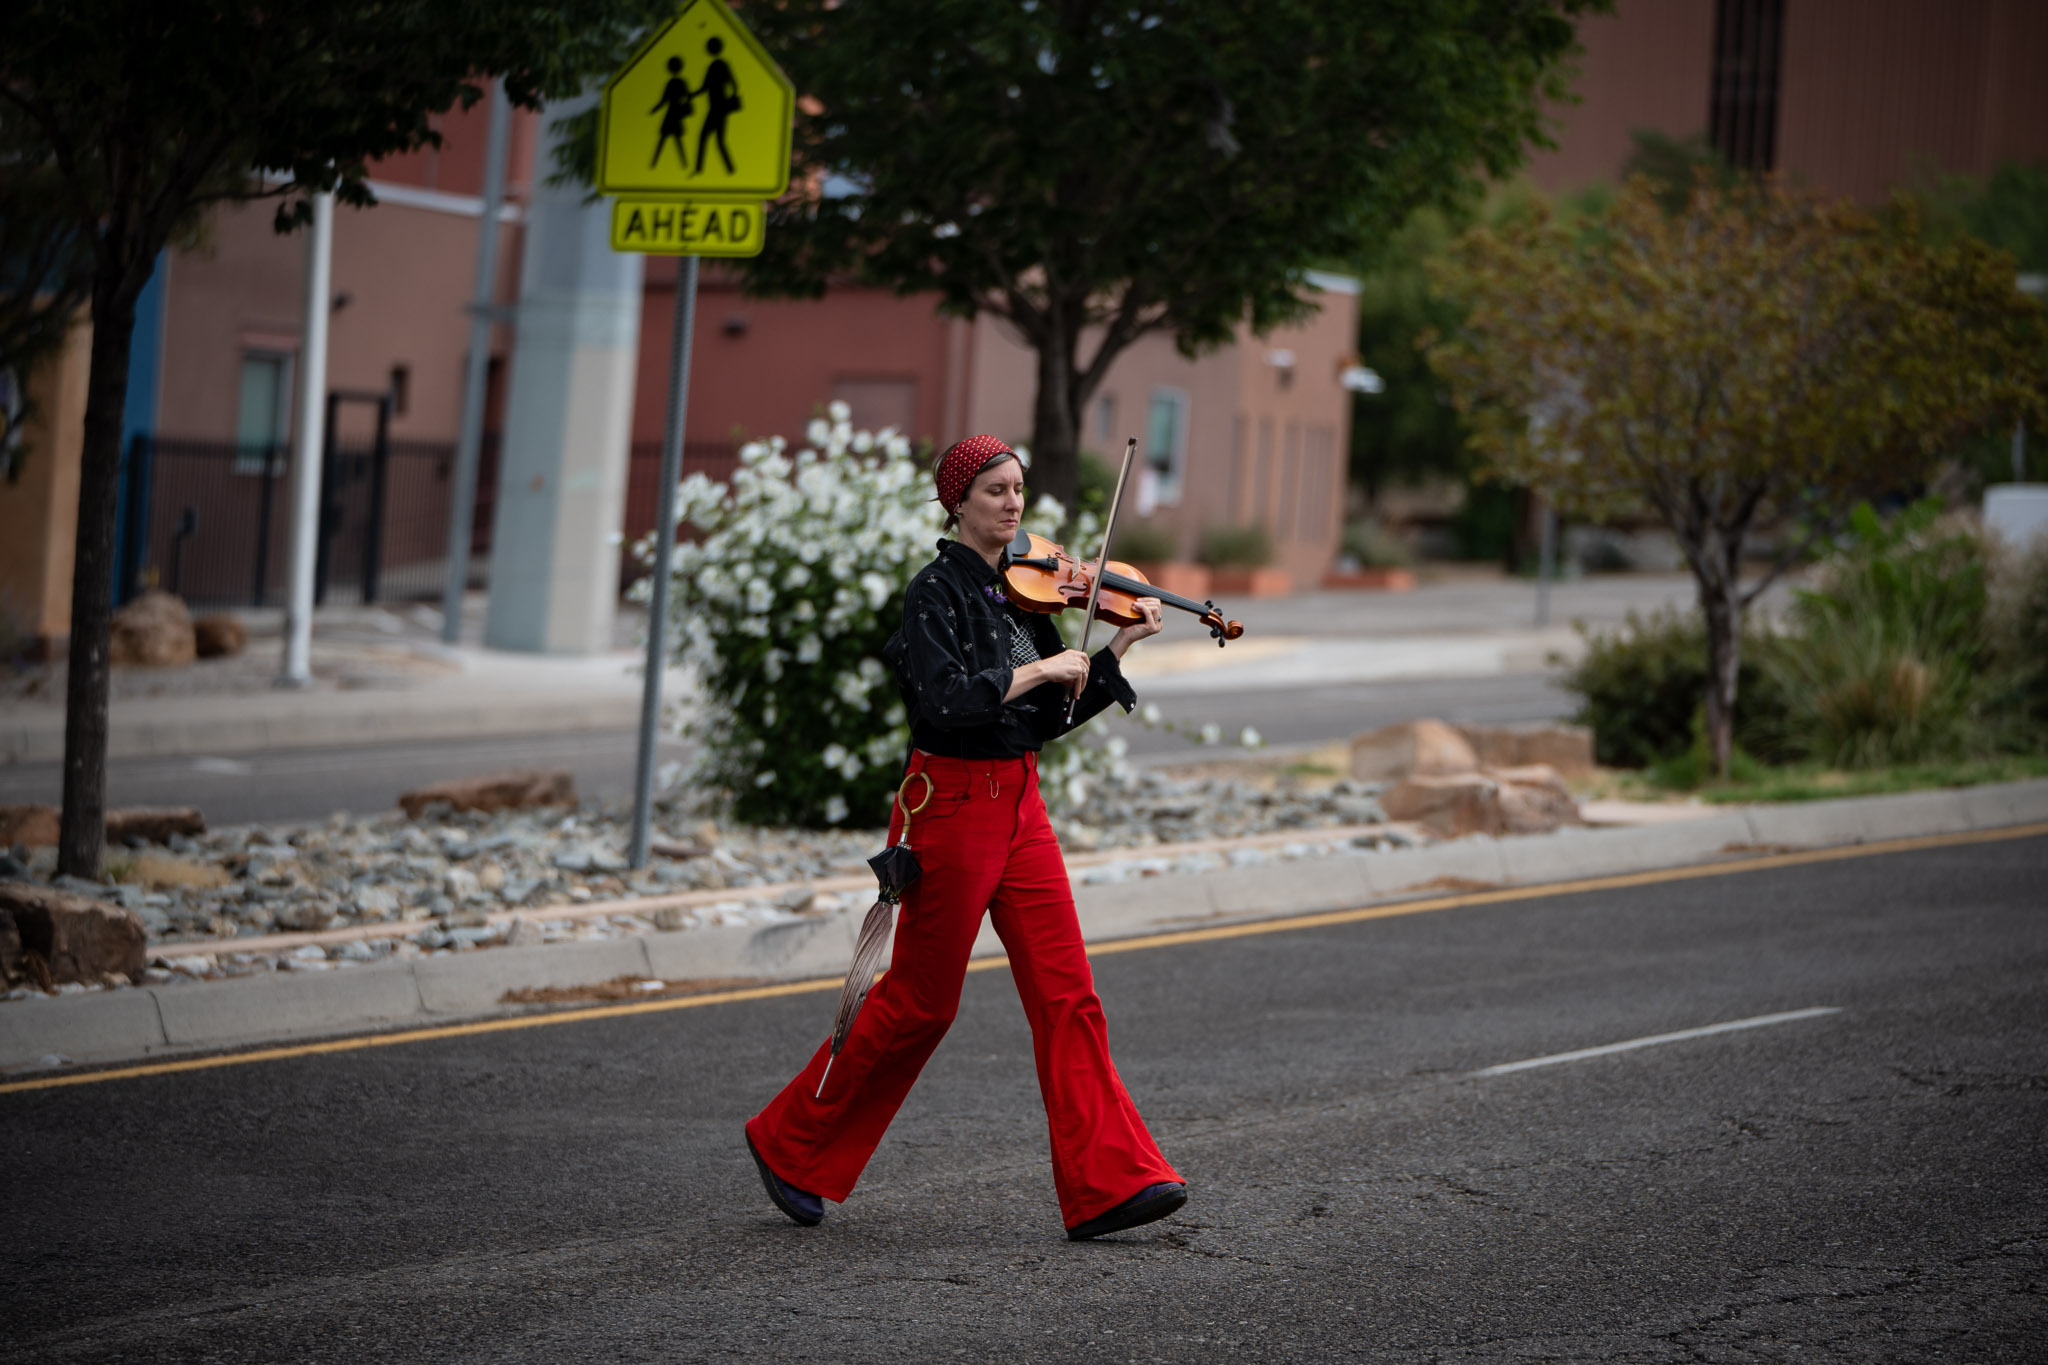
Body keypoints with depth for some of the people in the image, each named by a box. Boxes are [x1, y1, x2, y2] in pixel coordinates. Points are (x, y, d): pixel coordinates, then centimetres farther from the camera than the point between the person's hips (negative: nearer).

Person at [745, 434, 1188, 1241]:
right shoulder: (937, 590, -11)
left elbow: (1050, 717, 12)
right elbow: (945, 699, -26)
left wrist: (1117, 650, 2)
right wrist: (1039, 667, -20)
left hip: (1020, 805, 7)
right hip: (953, 803, -7)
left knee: (1067, 995, 0)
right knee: (921, 1001, 1)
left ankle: (1106, 1183, -2)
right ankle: (790, 1143, 18)